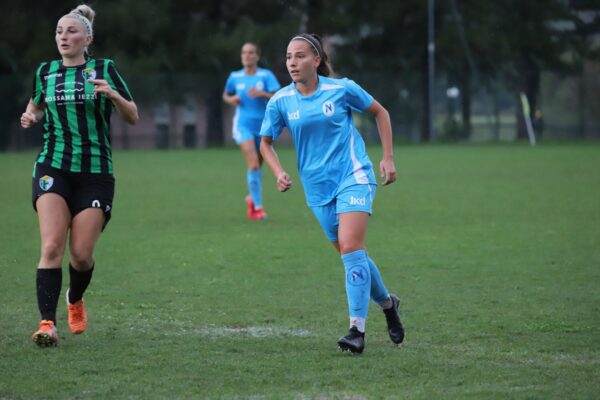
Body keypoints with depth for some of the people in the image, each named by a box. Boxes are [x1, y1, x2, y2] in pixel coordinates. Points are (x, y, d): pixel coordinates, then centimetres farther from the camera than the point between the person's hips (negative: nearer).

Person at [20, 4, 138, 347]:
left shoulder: (104, 70, 2)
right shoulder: (45, 72, 9)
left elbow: (133, 117, 3)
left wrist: (113, 95, -16)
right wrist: (30, 117, 4)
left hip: (95, 173, -1)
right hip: (53, 168, 1)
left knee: (82, 254, -3)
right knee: (52, 246, -16)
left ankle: (76, 299, 29)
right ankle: (48, 323, -17)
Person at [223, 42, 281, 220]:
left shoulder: (266, 75, -3)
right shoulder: (235, 77, 4)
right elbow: (226, 95, 21)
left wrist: (262, 94, -29)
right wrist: (231, 99, -2)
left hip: (263, 125, 1)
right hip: (243, 124, -1)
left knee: (258, 165, 12)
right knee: (253, 164, -18)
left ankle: (252, 198, 38)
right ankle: (257, 206, -13)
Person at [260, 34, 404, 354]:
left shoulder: (342, 89, -8)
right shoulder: (281, 101, -2)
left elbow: (379, 112, 7)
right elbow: (265, 142, 11)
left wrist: (388, 158, 2)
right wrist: (279, 173, -6)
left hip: (353, 177, -4)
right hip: (318, 188, 4)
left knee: (350, 247, -20)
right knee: (352, 255, 9)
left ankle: (357, 329, -21)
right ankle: (387, 303, 36)